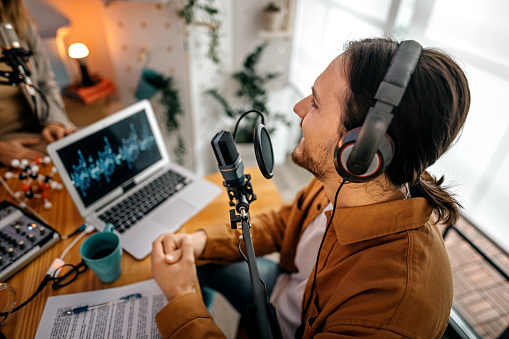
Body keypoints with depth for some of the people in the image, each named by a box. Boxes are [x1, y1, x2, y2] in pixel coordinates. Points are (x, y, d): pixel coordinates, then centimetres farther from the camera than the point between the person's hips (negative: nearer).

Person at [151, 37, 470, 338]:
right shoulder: (343, 180, -19)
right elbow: (282, 224, -2)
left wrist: (181, 299, -25)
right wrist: (201, 241, -14)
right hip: (285, 286, 5)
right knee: (203, 260, 12)